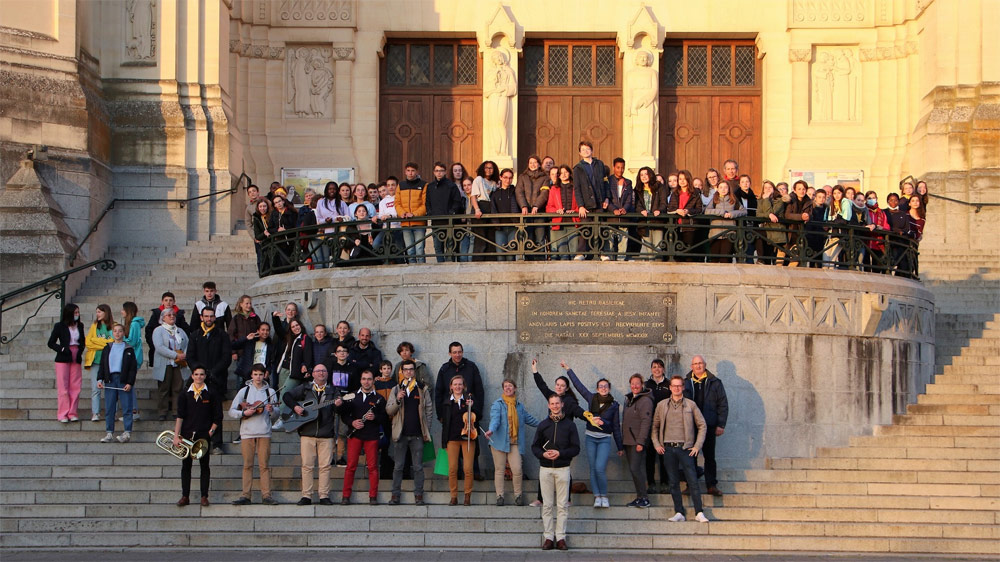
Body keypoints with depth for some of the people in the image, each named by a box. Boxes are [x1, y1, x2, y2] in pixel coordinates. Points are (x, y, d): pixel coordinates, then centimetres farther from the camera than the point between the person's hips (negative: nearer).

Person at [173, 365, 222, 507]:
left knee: (205, 465, 1)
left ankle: (204, 496, 6)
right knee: (186, 465, 3)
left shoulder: (211, 395, 4)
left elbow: (217, 417, 7)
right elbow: (179, 416, 0)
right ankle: (185, 496, 8)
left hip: (204, 435, -1)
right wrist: (176, 435, -8)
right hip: (187, 434, 1)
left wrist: (211, 431, -3)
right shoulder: (185, 395, 6)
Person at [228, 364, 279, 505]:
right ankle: (245, 496, 2)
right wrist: (244, 413, -13)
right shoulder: (244, 391, 7)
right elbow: (231, 411, 3)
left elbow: (275, 415, 8)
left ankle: (266, 495, 0)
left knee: (264, 465, -1)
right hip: (247, 432, 0)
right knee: (247, 465, 0)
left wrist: (271, 410, -13)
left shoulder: (270, 392, 9)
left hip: (264, 432, 0)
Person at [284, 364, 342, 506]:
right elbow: (287, 396, 10)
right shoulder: (305, 388, 12)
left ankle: (324, 496, 2)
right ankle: (306, 496, 1)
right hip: (307, 434, 0)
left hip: (326, 435, 1)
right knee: (307, 465, -2)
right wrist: (295, 406, -7)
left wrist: (338, 405, -16)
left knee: (325, 466, -2)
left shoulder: (332, 391, 13)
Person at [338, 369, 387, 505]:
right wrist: (352, 422, -7)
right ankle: (346, 496, 4)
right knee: (351, 466, -1)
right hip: (355, 435, 1)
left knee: (372, 466, 0)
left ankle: (373, 496, 6)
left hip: (372, 436, -1)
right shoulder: (352, 397, 11)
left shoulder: (379, 399, 7)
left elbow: (384, 417, 3)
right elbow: (343, 414, 10)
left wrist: (374, 417, -16)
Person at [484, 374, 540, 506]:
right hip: (500, 441, -3)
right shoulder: (498, 404, 0)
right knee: (499, 469, 0)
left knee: (517, 470, -6)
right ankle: (500, 496, 9)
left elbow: (529, 419, 31)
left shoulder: (519, 406, 16)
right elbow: (495, 418, -16)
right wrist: (491, 430, -35)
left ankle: (518, 495, 10)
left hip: (514, 443, 3)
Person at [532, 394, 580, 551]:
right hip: (545, 468, 1)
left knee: (562, 505, -2)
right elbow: (535, 446, 10)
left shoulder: (569, 425, 5)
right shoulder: (543, 425, 10)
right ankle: (548, 537, 4)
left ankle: (561, 537, 1)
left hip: (563, 468, -1)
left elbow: (576, 448, 1)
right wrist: (543, 454, -10)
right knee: (547, 505, 1)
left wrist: (560, 453, -14)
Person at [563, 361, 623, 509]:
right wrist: (568, 369, 13)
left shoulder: (613, 405, 2)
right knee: (593, 468, 2)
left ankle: (604, 496, 0)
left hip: (605, 439, -3)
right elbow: (578, 384, 11)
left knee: (600, 468, -15)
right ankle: (597, 496, 9)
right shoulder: (592, 398, 5)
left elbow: (616, 426, 6)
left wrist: (620, 447, 8)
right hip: (590, 437, 3)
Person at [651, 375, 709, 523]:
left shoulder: (691, 405, 4)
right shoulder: (662, 405, 9)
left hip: (685, 448, -2)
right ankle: (679, 513, 8)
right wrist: (656, 444, 5)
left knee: (692, 480, -7)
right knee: (674, 482, 4)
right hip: (668, 448, 2)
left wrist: (697, 446, -1)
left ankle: (699, 513, -5)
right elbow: (655, 426, 17)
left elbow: (702, 425, 7)